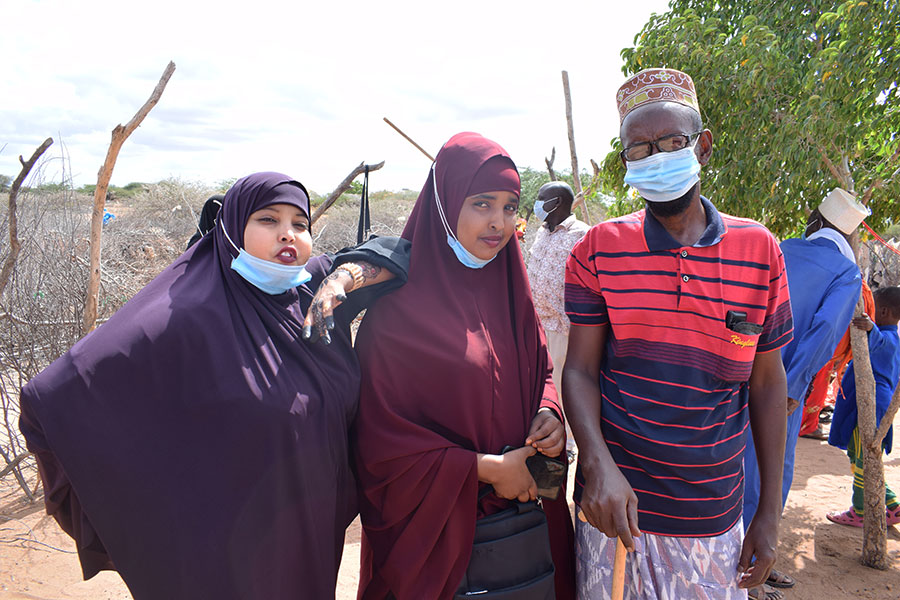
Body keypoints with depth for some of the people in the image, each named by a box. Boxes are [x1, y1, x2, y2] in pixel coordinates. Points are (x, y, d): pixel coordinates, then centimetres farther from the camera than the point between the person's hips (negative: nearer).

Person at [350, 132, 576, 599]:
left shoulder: (509, 289, 3)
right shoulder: (398, 306, -16)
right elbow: (379, 436, -16)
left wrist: (548, 414, -8)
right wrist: (484, 469, -18)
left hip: (525, 505, 6)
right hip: (436, 528, -5)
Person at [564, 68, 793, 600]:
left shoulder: (759, 250, -2)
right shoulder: (598, 250, -5)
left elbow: (766, 383, 3)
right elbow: (581, 370, -6)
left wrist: (770, 514, 4)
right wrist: (598, 463, -23)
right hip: (616, 503, -1)